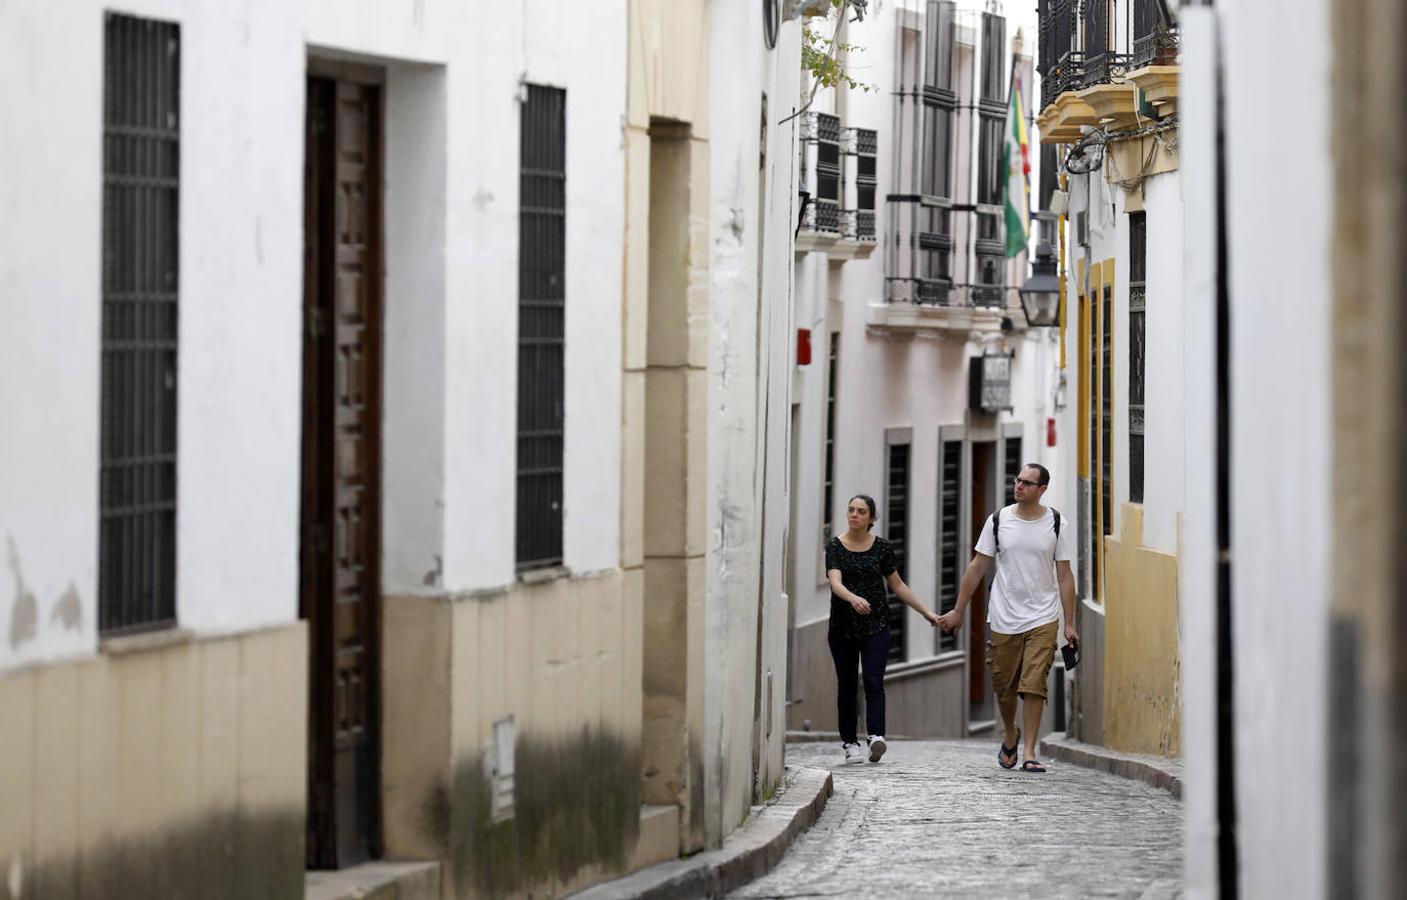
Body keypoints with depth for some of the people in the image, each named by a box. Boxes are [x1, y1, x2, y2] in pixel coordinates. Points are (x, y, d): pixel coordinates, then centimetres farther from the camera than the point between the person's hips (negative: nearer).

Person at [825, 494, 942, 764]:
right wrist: (853, 598, -38)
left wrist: (926, 612, 10)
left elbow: (898, 586, 11)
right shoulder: (835, 546, -2)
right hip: (843, 627, 0)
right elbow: (835, 582, -17)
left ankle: (876, 737, -27)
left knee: (874, 682, -13)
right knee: (846, 685, 6)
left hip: (875, 625, 0)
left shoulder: (881, 547, 3)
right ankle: (850, 743, 15)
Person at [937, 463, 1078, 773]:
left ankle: (1030, 753, -8)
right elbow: (977, 567, 8)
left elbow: (1064, 576, 3)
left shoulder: (1057, 524, 1)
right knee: (1003, 687, 8)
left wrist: (1070, 624, -1)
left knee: (1034, 685, -11)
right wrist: (958, 611, 7)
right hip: (1005, 619, 2)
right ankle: (1011, 735, 35)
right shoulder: (999, 520, 3)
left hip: (1043, 619, -2)